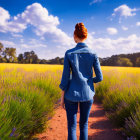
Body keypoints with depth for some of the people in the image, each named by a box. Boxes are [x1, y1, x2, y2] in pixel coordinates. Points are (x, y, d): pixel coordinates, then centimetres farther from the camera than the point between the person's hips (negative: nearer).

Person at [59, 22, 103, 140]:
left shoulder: (69, 53, -11)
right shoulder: (93, 54, -6)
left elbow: (65, 77, -10)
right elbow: (99, 78, -5)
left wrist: (62, 97, 1)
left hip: (71, 94, -2)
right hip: (87, 94, 2)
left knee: (71, 126, 11)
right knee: (84, 124, 20)